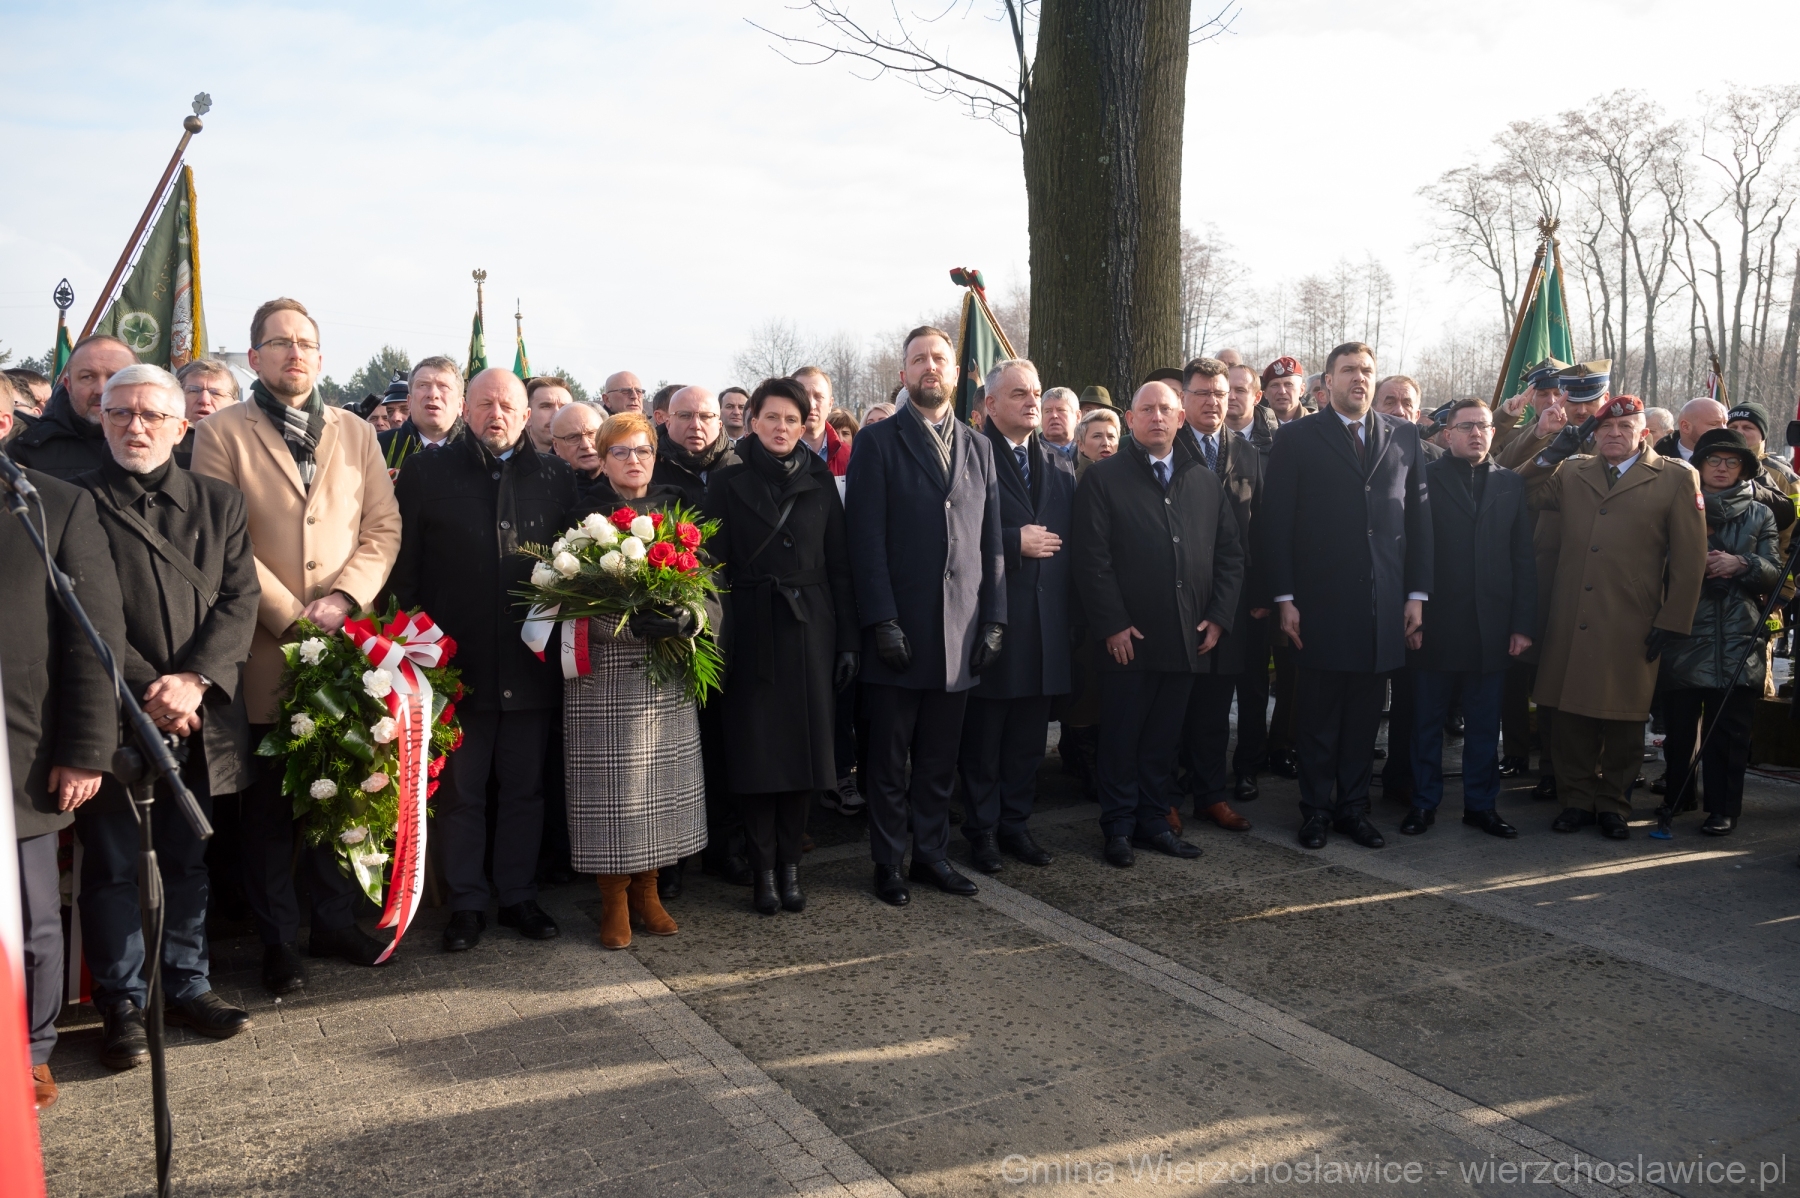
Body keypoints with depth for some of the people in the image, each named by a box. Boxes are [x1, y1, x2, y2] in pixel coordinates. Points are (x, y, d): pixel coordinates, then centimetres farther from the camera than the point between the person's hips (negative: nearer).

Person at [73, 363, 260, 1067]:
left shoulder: (219, 504, 10)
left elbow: (240, 600, 1)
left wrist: (195, 678, -12)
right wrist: (146, 689, -14)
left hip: (199, 718, 3)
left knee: (188, 859, 13)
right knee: (113, 864, 6)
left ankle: (186, 985, 26)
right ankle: (121, 1003, 19)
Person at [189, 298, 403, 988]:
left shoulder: (356, 434, 13)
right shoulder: (222, 434, 2)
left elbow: (384, 527, 6)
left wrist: (344, 597, -10)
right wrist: (290, 617, -12)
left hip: (346, 646, 3)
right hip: (265, 649, -2)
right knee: (270, 801, 7)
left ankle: (335, 922, 25)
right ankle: (278, 942, 19)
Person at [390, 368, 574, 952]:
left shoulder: (554, 478, 6)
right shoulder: (426, 473, 2)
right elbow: (402, 565, 0)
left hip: (529, 666, 2)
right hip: (455, 660, -1)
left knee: (524, 789, 12)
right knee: (458, 791, 8)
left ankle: (518, 895, 27)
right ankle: (466, 904, 22)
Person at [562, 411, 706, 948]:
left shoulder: (674, 511, 12)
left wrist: (689, 618, -13)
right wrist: (632, 624, -22)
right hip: (604, 671, -3)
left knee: (661, 780, 5)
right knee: (612, 785, -2)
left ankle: (647, 891, 21)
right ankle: (614, 900, 14)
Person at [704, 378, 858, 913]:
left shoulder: (819, 480, 7)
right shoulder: (728, 481, 2)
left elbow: (839, 564, 5)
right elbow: (716, 565, -1)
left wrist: (848, 640, 1)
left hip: (810, 628, 2)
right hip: (752, 629, -1)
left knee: (804, 747, 4)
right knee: (757, 752, 2)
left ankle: (790, 864, 17)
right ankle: (764, 870, 13)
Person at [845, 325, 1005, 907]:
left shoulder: (979, 447, 13)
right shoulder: (878, 442, 0)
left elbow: (991, 541, 12)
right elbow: (867, 541, -7)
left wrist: (993, 619, 4)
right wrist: (882, 621, -14)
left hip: (960, 634, 4)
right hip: (899, 631, -4)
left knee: (939, 757, 13)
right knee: (889, 759, 7)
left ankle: (932, 854, 25)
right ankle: (888, 864, 19)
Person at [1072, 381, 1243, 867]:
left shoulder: (1206, 482, 13)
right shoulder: (1103, 478, -1)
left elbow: (1229, 553, 12)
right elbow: (1092, 558, -8)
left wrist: (1219, 616, 1)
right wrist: (1113, 625, -13)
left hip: (1188, 638, 4)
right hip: (1128, 638, -4)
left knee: (1164, 738, 12)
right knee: (1122, 739, 5)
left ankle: (1154, 821, 24)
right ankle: (1118, 828, 17)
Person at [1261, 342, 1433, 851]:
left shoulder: (1404, 436, 11)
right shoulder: (1298, 439, 1)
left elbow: (1418, 516, 9)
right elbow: (1277, 522, -3)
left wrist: (1417, 593, 4)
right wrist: (1284, 598, -8)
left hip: (1382, 602, 3)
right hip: (1320, 599, -3)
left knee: (1364, 711, 10)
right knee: (1317, 713, 5)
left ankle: (1353, 805, 22)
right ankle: (1316, 809, 18)